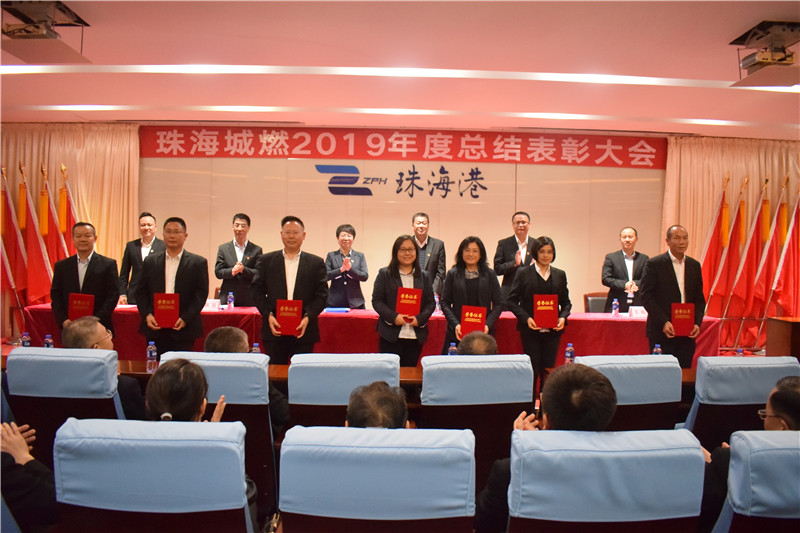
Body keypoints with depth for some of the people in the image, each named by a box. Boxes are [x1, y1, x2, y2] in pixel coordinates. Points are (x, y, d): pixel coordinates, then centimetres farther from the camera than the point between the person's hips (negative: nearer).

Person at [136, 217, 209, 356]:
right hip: (155, 328, 3)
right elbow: (141, 292, 11)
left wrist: (185, 318, -14)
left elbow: (201, 294, -3)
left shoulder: (198, 263, 1)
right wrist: (147, 315, -6)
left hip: (183, 330, -2)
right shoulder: (150, 261, 11)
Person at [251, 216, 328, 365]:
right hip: (274, 330, 1)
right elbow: (257, 290, 5)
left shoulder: (316, 263, 6)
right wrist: (268, 315, -8)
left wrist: (308, 317, -11)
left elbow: (322, 294, 2)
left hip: (304, 330, 0)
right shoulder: (266, 260, 9)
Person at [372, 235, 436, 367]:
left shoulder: (424, 276, 12)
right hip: (391, 336, -2)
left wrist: (420, 318, -10)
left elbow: (431, 303, 9)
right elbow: (376, 300, -1)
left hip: (416, 336, 3)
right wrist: (393, 317, -15)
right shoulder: (385, 274, 4)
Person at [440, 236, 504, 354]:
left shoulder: (489, 274, 8)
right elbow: (444, 302, 2)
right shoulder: (453, 274, 6)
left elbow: (499, 302, 6)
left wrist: (488, 325, -8)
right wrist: (455, 324, -11)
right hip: (457, 333, 0)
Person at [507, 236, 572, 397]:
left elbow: (566, 302, 15)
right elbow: (512, 300, -2)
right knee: (532, 371, 0)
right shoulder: (523, 273, 0)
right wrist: (526, 318, -15)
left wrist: (563, 317, -5)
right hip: (530, 330, -3)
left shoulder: (560, 275, 11)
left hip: (552, 331, 3)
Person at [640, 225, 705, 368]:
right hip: (661, 333, -4)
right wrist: (663, 322, -16)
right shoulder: (654, 264, -5)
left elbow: (699, 298, 13)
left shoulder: (694, 266, 11)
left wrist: (697, 323, -3)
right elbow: (646, 296, -8)